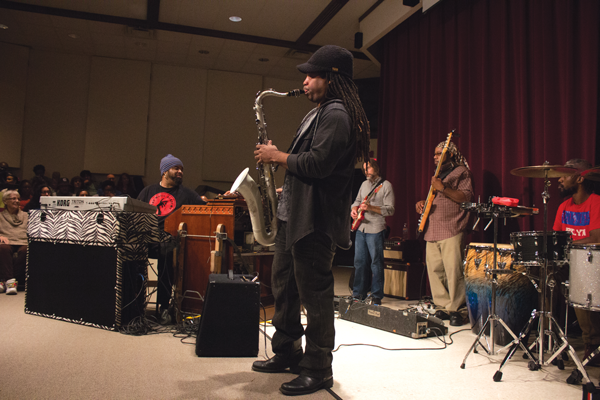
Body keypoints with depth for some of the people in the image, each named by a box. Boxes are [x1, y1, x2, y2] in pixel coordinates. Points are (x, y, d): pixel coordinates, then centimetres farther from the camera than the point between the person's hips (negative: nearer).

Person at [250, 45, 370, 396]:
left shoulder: (337, 115, -13)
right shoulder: (317, 113, 20)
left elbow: (318, 163, -24)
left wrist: (278, 156, -12)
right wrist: (278, 157, 10)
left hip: (316, 219, -11)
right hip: (294, 213, 11)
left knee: (314, 294, -3)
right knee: (283, 284, 17)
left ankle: (318, 370, 11)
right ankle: (288, 353, 32)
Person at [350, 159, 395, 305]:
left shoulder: (386, 185, -4)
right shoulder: (364, 184, 17)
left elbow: (390, 209, -10)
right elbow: (357, 201, 25)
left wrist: (370, 207, -21)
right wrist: (354, 209, 2)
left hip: (375, 230, -6)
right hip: (360, 228, 7)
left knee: (376, 263, -3)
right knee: (359, 262, 9)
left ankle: (377, 296, 5)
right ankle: (359, 293, 19)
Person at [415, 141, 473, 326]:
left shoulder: (461, 172, 0)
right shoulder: (439, 174, 25)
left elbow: (467, 197, -13)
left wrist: (443, 188, -21)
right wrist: (422, 203, 12)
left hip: (452, 231, -8)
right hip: (432, 231, 8)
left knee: (453, 272, -9)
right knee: (434, 270, 7)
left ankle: (457, 310, 1)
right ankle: (443, 307, 16)